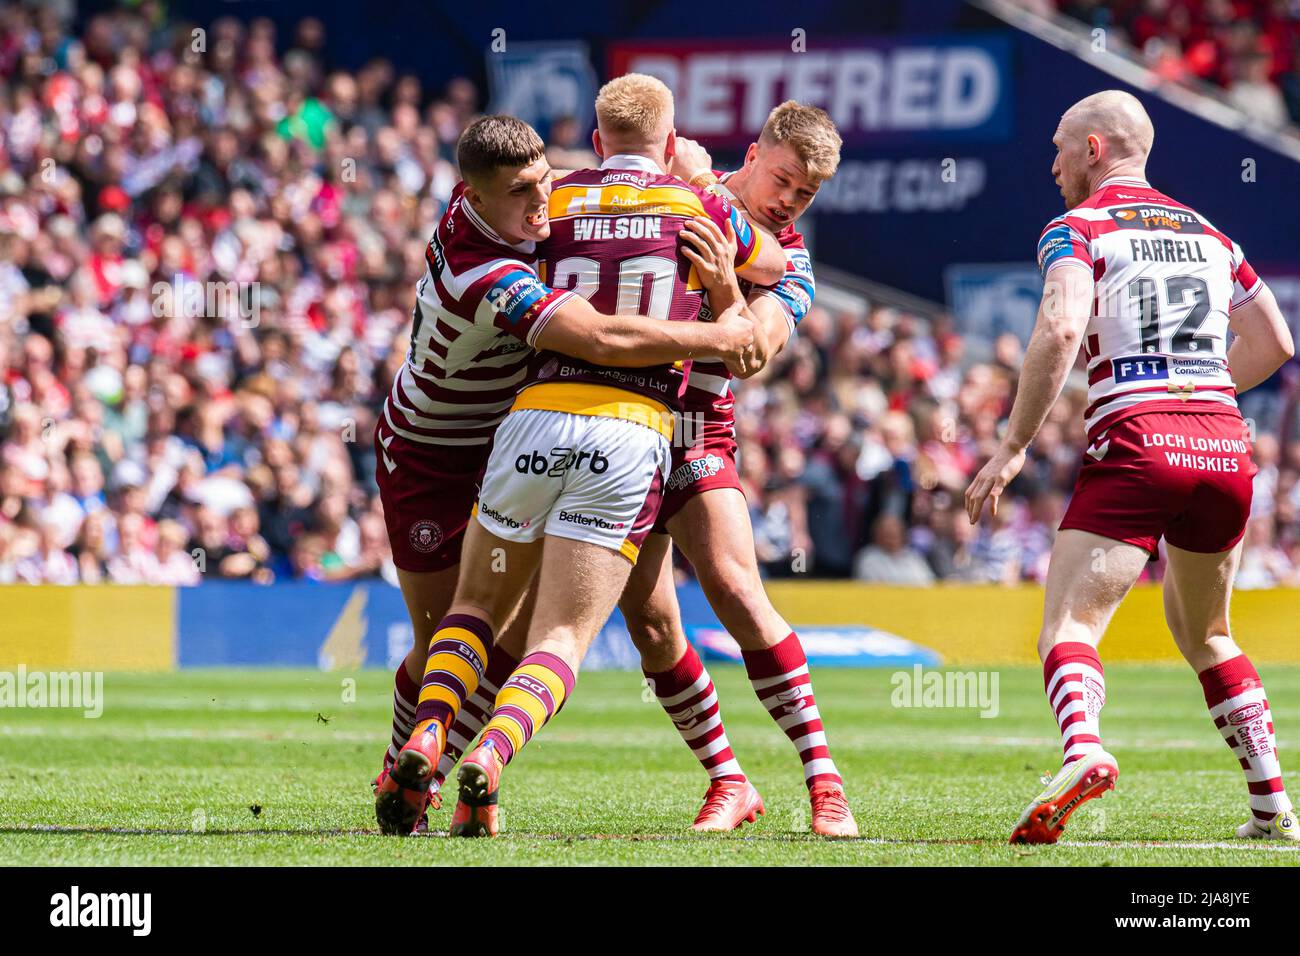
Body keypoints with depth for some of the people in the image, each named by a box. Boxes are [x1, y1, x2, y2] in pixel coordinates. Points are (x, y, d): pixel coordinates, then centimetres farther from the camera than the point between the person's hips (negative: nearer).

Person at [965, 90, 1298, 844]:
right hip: (1226, 447, 5)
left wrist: (1014, 448, -11)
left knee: (1070, 629, -11)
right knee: (1205, 635, 24)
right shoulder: (1207, 234, 20)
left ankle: (1083, 750, -42)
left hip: (1135, 444, -5)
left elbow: (1061, 329, -15)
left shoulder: (1078, 229, 3)